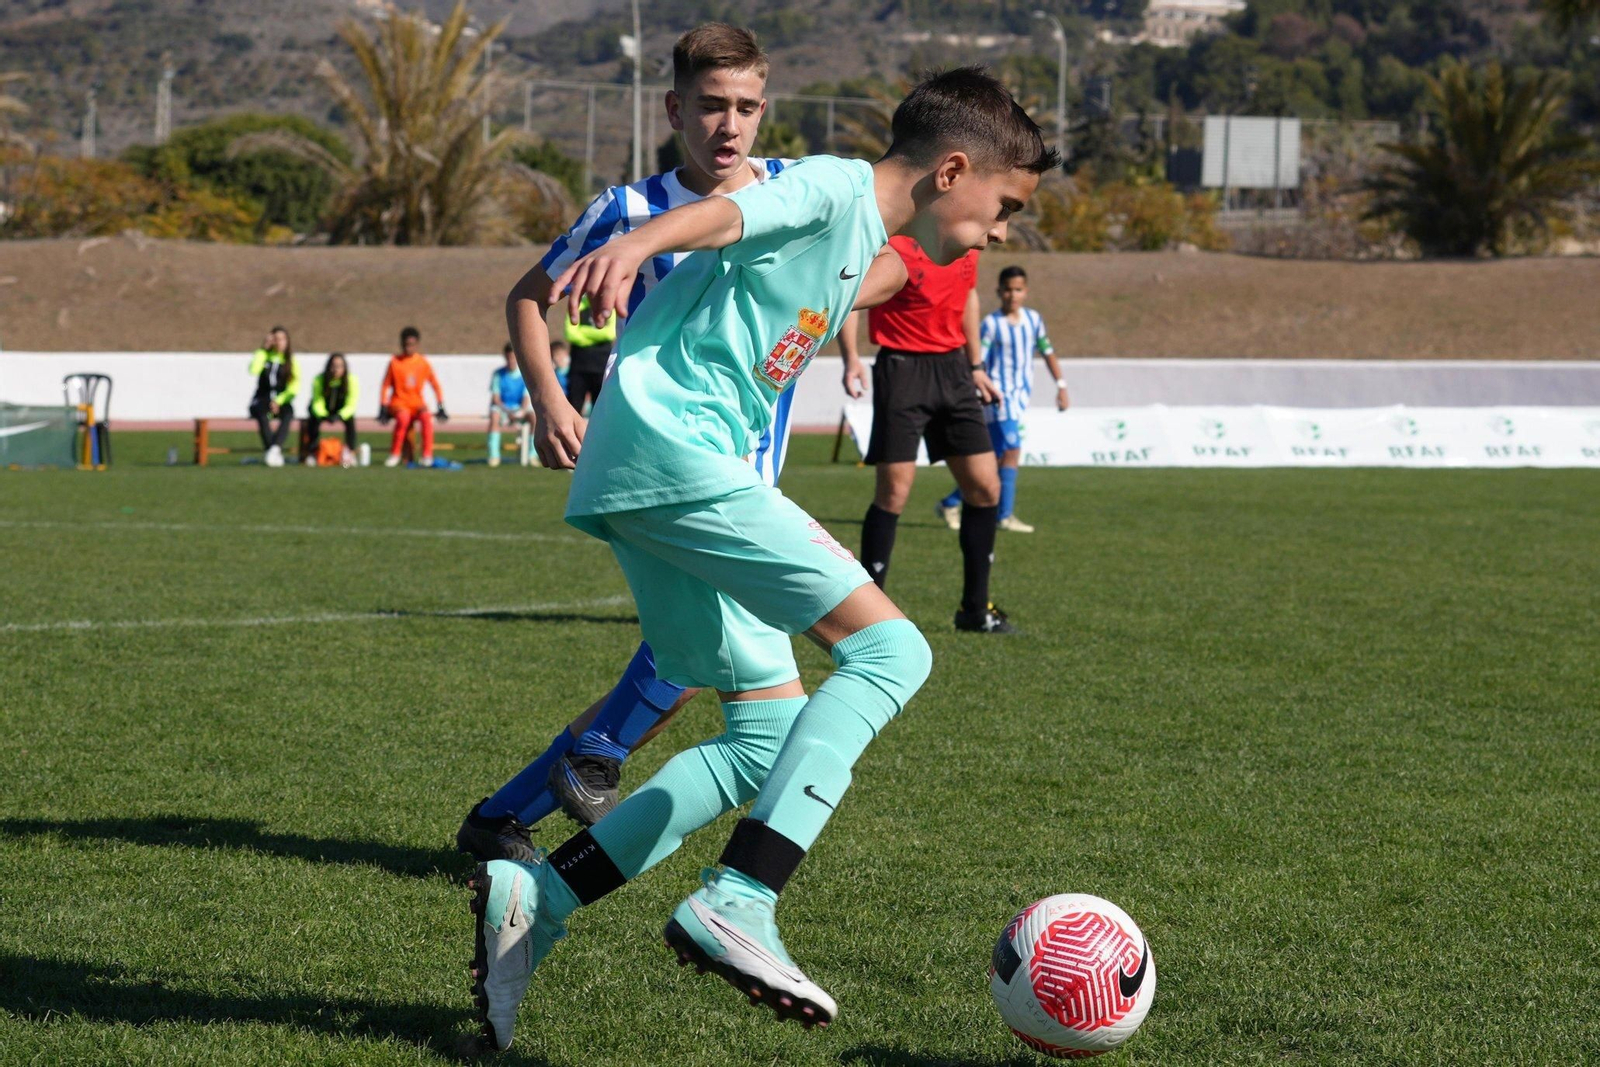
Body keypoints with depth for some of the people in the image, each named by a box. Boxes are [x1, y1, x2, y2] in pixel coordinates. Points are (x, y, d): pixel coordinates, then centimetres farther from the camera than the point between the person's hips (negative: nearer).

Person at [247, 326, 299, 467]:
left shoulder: (291, 362, 8)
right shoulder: (264, 356, 8)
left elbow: (294, 388, 0)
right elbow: (253, 371, -14)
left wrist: (279, 401, -16)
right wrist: (263, 349, -11)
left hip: (282, 401, 0)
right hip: (261, 401, 0)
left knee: (288, 414, -36)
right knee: (262, 413, -36)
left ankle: (274, 448, -49)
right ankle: (276, 452, -43)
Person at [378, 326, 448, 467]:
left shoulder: (423, 363, 1)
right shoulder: (395, 361, -2)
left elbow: (435, 385, 7)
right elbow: (386, 386, 2)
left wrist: (440, 408, 1)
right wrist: (383, 409, -4)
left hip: (417, 403, 1)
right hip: (399, 403, -1)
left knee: (426, 417, -33)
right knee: (403, 417, -36)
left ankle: (427, 456, -28)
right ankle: (394, 455, -20)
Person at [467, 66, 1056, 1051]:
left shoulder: (867, 245, 24)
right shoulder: (836, 186, -4)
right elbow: (726, 215, -23)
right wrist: (637, 245, -43)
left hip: (639, 485, 11)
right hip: (671, 444, -10)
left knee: (769, 739, 9)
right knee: (889, 647, -16)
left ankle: (537, 898, 3)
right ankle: (736, 905, -25)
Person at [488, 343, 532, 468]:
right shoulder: (498, 374, -1)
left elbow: (527, 398, -5)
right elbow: (495, 398, -5)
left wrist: (521, 412, -25)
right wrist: (508, 412, -20)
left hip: (521, 409, 1)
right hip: (503, 407, -1)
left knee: (534, 415, -31)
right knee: (494, 414, -35)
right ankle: (494, 455, -33)